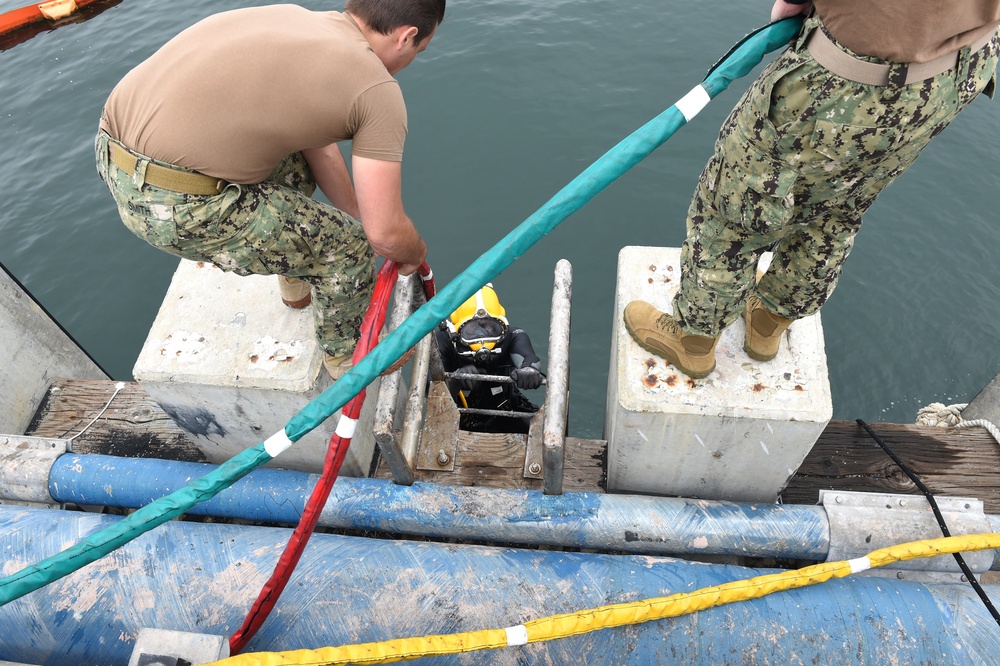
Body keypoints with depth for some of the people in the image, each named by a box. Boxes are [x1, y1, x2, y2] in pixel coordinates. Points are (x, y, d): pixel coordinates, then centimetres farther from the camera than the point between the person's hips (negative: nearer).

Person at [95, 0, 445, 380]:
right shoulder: (378, 90, -8)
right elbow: (387, 233, -5)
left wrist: (361, 222, 32)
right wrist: (415, 254, 18)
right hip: (178, 206, -9)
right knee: (347, 248, 7)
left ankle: (296, 281, 48)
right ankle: (347, 358, 34)